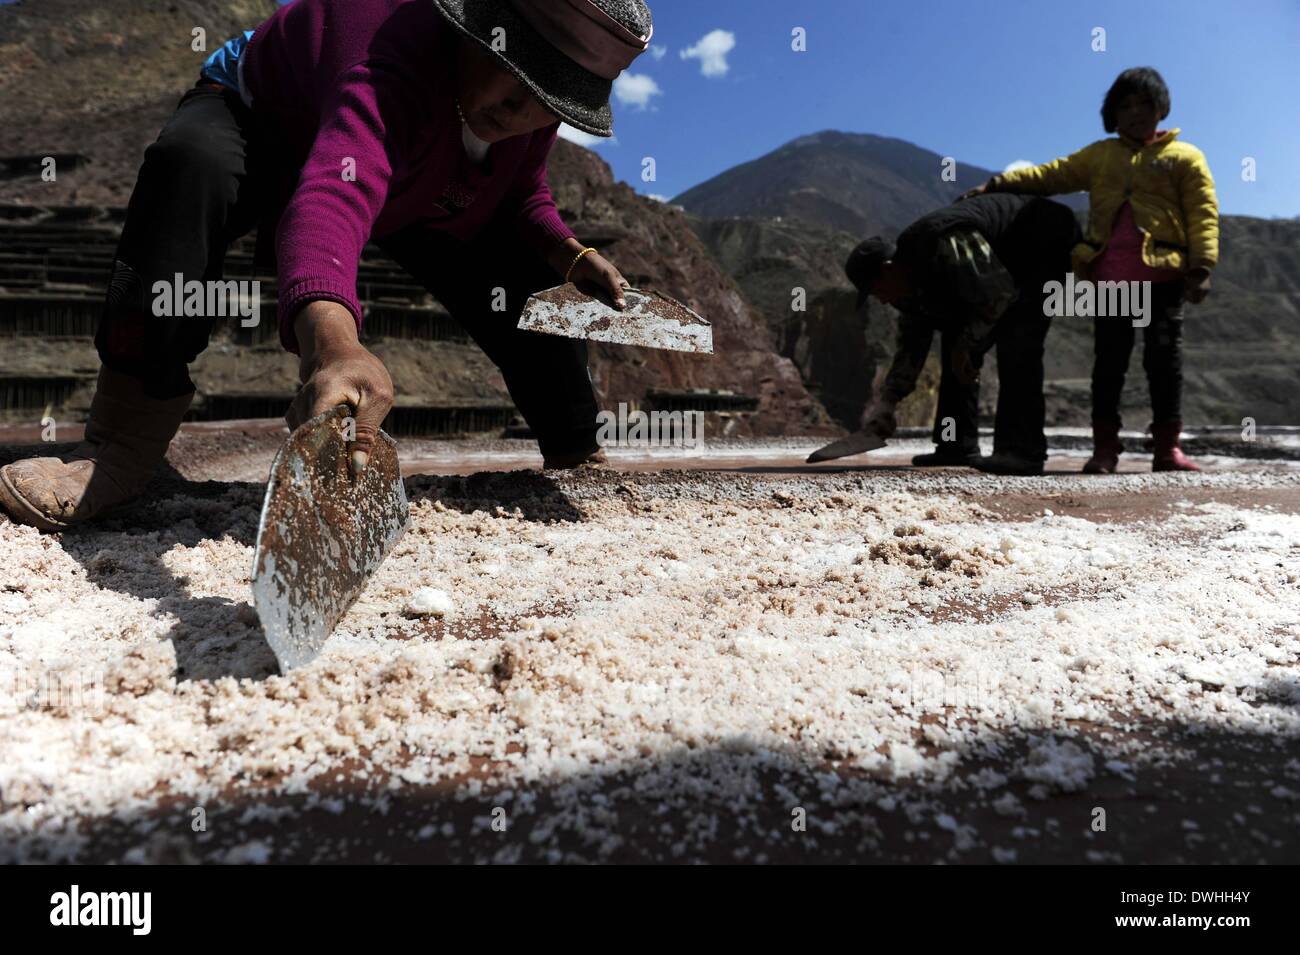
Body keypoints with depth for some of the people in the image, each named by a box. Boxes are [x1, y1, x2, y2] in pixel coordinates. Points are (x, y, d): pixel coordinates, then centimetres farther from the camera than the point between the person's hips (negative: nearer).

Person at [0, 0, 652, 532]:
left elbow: (521, 196, -5)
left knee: (530, 275, -9)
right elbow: (331, 199, -62)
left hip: (414, 186, 6)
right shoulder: (400, 66, -44)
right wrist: (329, 339, -82)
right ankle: (127, 441, -31)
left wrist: (567, 254, -25)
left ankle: (578, 459, 11)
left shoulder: (537, 99, -21)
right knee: (191, 160, -40)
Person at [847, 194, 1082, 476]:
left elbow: (1000, 294, -32)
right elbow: (911, 343, 1)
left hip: (1046, 243, -9)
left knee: (1014, 342, -25)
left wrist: (966, 345, -23)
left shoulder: (947, 244, -36)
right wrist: (887, 401, -4)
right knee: (956, 335, 3)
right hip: (1011, 260, 9)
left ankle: (1023, 452, -24)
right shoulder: (912, 276, -6)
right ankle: (957, 445, 5)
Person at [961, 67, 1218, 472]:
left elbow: (1203, 214, 2)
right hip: (1109, 274, 2)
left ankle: (1168, 447, 5)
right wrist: (997, 184, -4)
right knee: (1108, 360, 0)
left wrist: (1201, 268, -10)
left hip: (1163, 274, -1)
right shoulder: (1098, 155, 19)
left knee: (1164, 359, -1)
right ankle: (1105, 446, 3)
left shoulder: (1184, 157, 10)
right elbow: (1051, 175, 10)